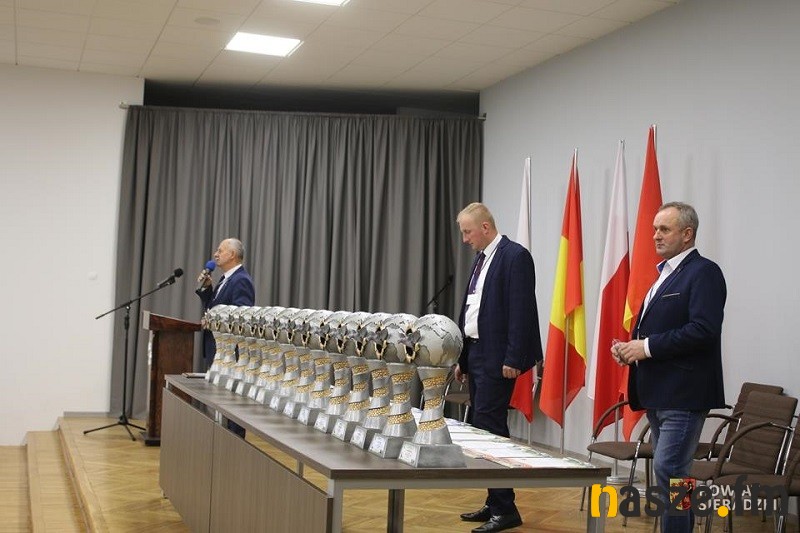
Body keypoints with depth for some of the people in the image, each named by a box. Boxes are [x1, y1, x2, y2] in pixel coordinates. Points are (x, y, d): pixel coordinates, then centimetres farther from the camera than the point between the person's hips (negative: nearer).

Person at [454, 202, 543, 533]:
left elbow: (521, 310, -17)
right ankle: (494, 504, 19)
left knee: (490, 428, -10)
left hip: (497, 358, -10)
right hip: (476, 354, 10)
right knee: (479, 429, 11)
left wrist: (513, 359, -20)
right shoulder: (481, 259, 16)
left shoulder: (515, 256, -11)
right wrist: (463, 357, 18)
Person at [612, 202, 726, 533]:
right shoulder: (666, 273, 18)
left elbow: (704, 329, -22)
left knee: (668, 469, -13)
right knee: (673, 473, 14)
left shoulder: (704, 272, -10)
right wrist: (631, 347, 5)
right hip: (659, 393, 10)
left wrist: (648, 346, -20)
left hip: (683, 394, -9)